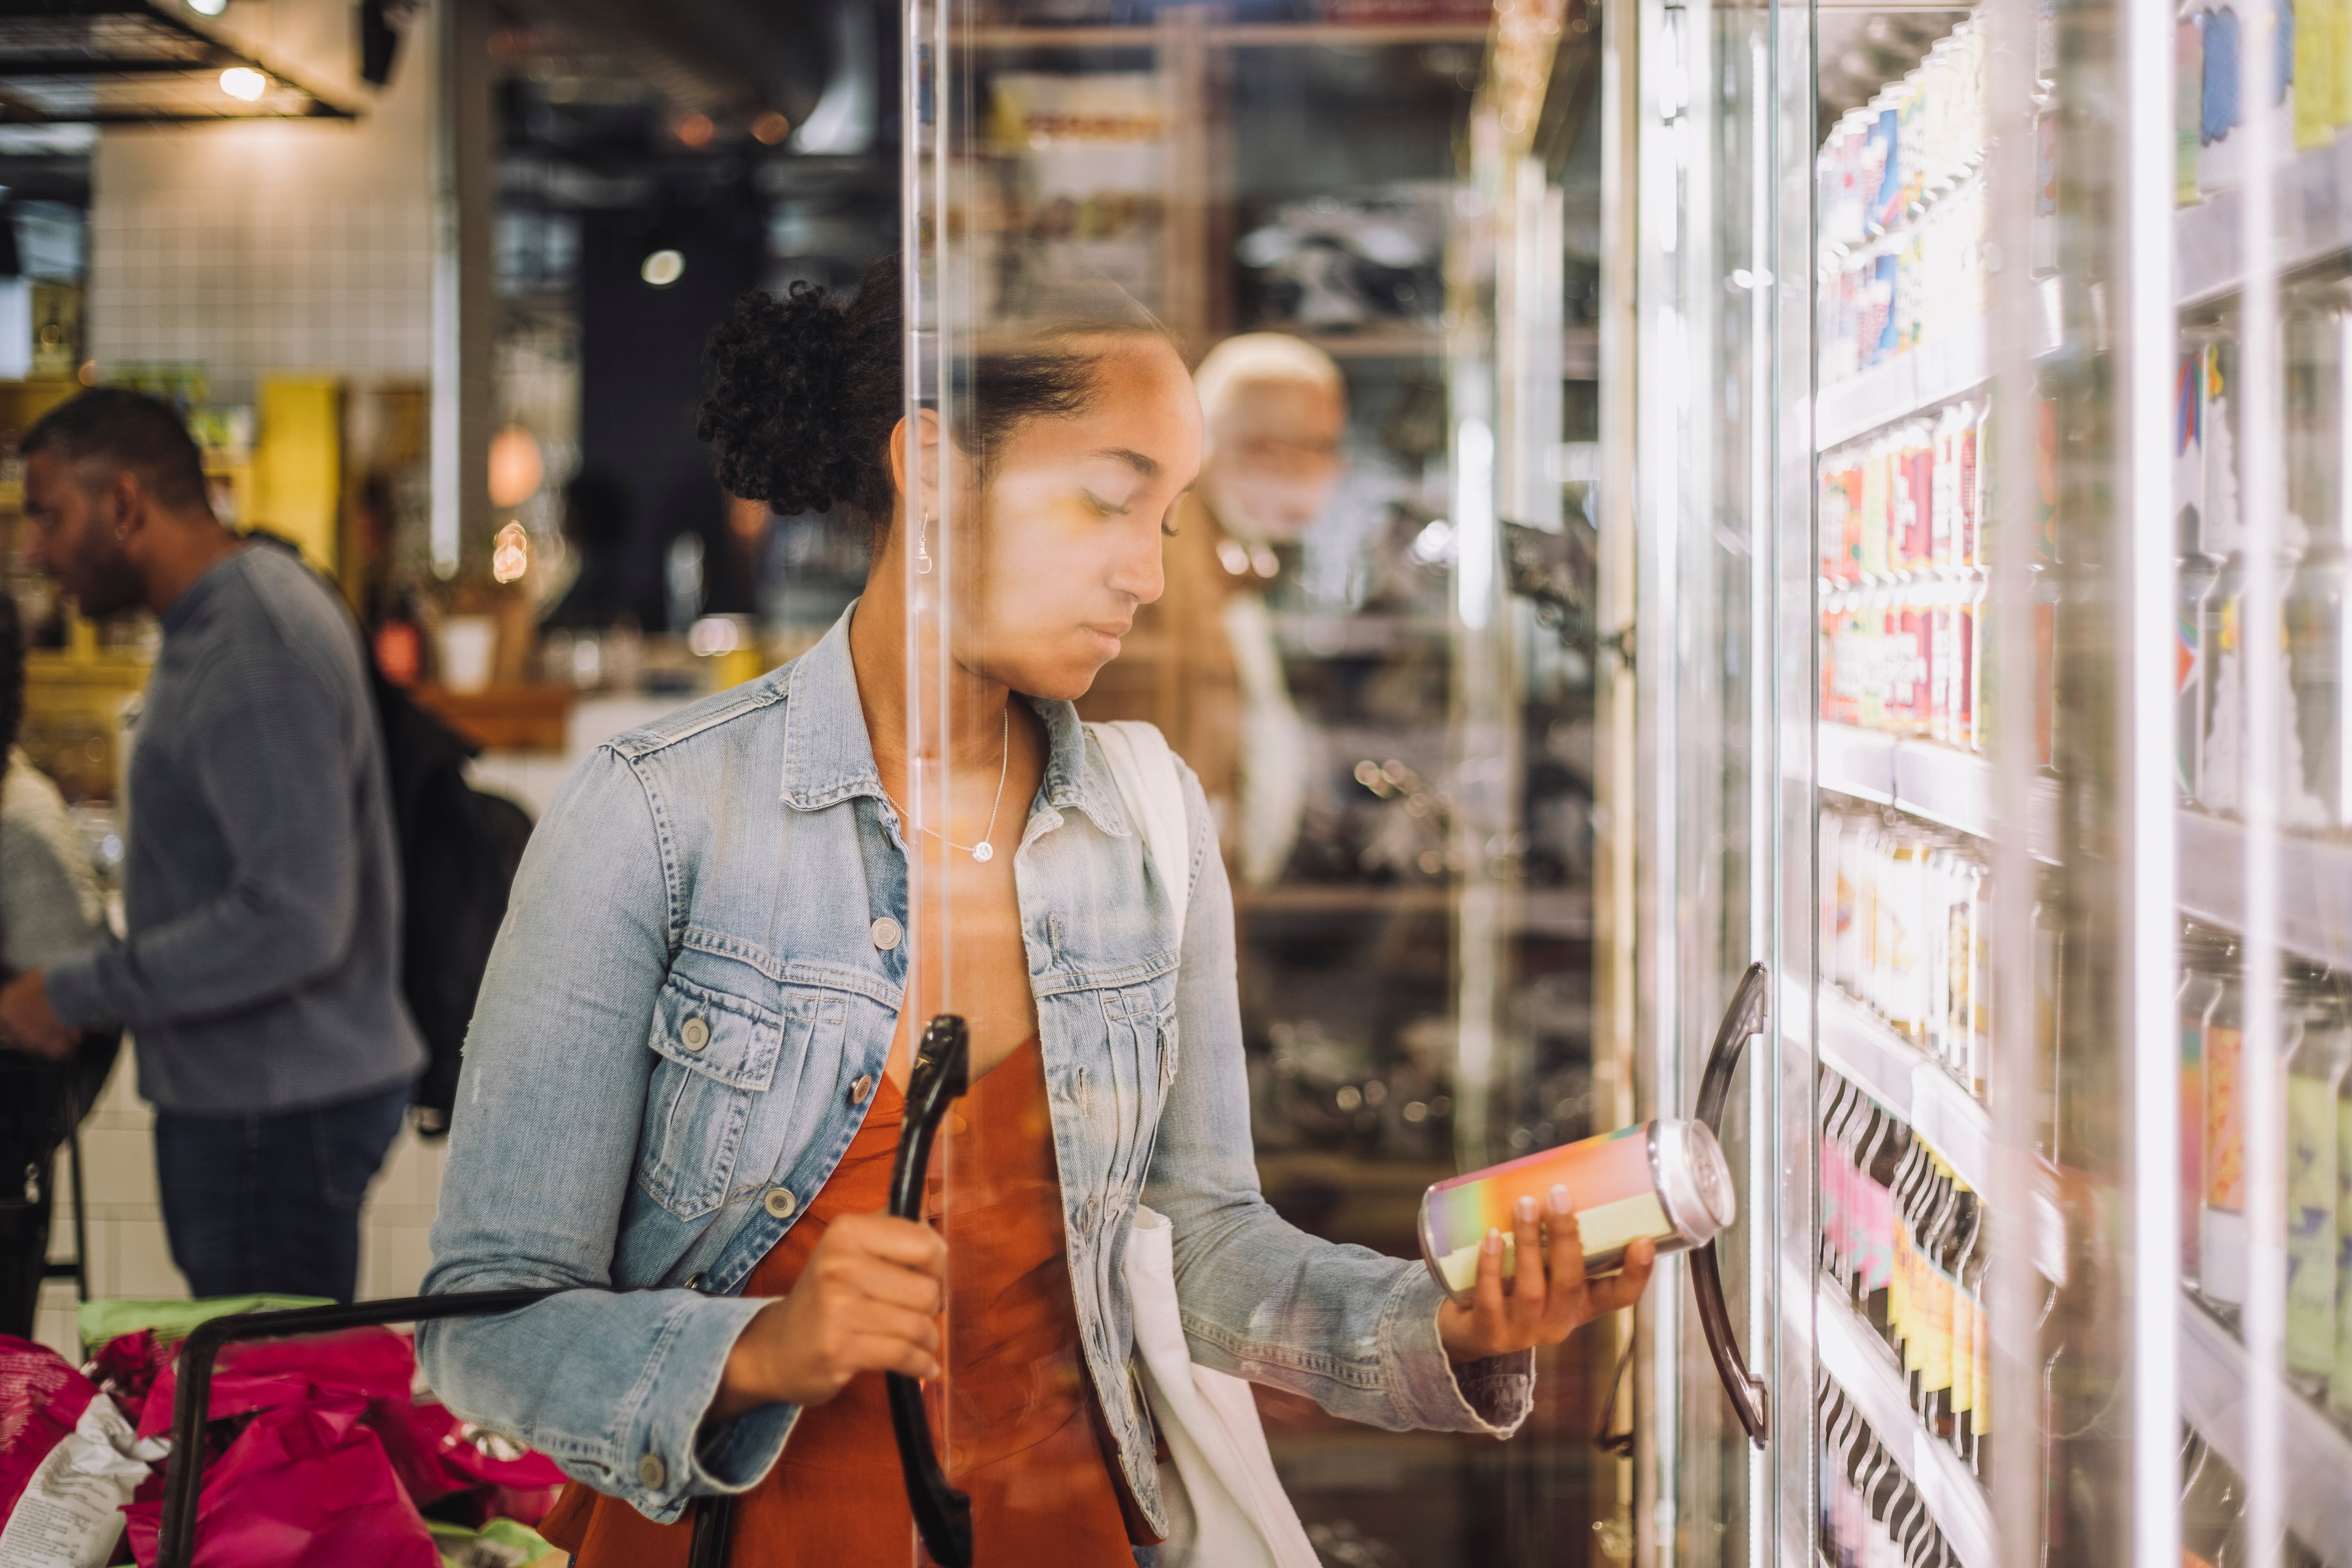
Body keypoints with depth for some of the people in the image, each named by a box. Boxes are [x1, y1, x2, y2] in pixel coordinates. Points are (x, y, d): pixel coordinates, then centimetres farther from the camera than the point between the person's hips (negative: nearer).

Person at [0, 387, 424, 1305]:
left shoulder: (254, 658, -21)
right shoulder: (216, 622, 13)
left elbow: (292, 921, -28)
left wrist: (76, 995, -20)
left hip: (277, 1114, -10)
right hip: (234, 1093, 10)